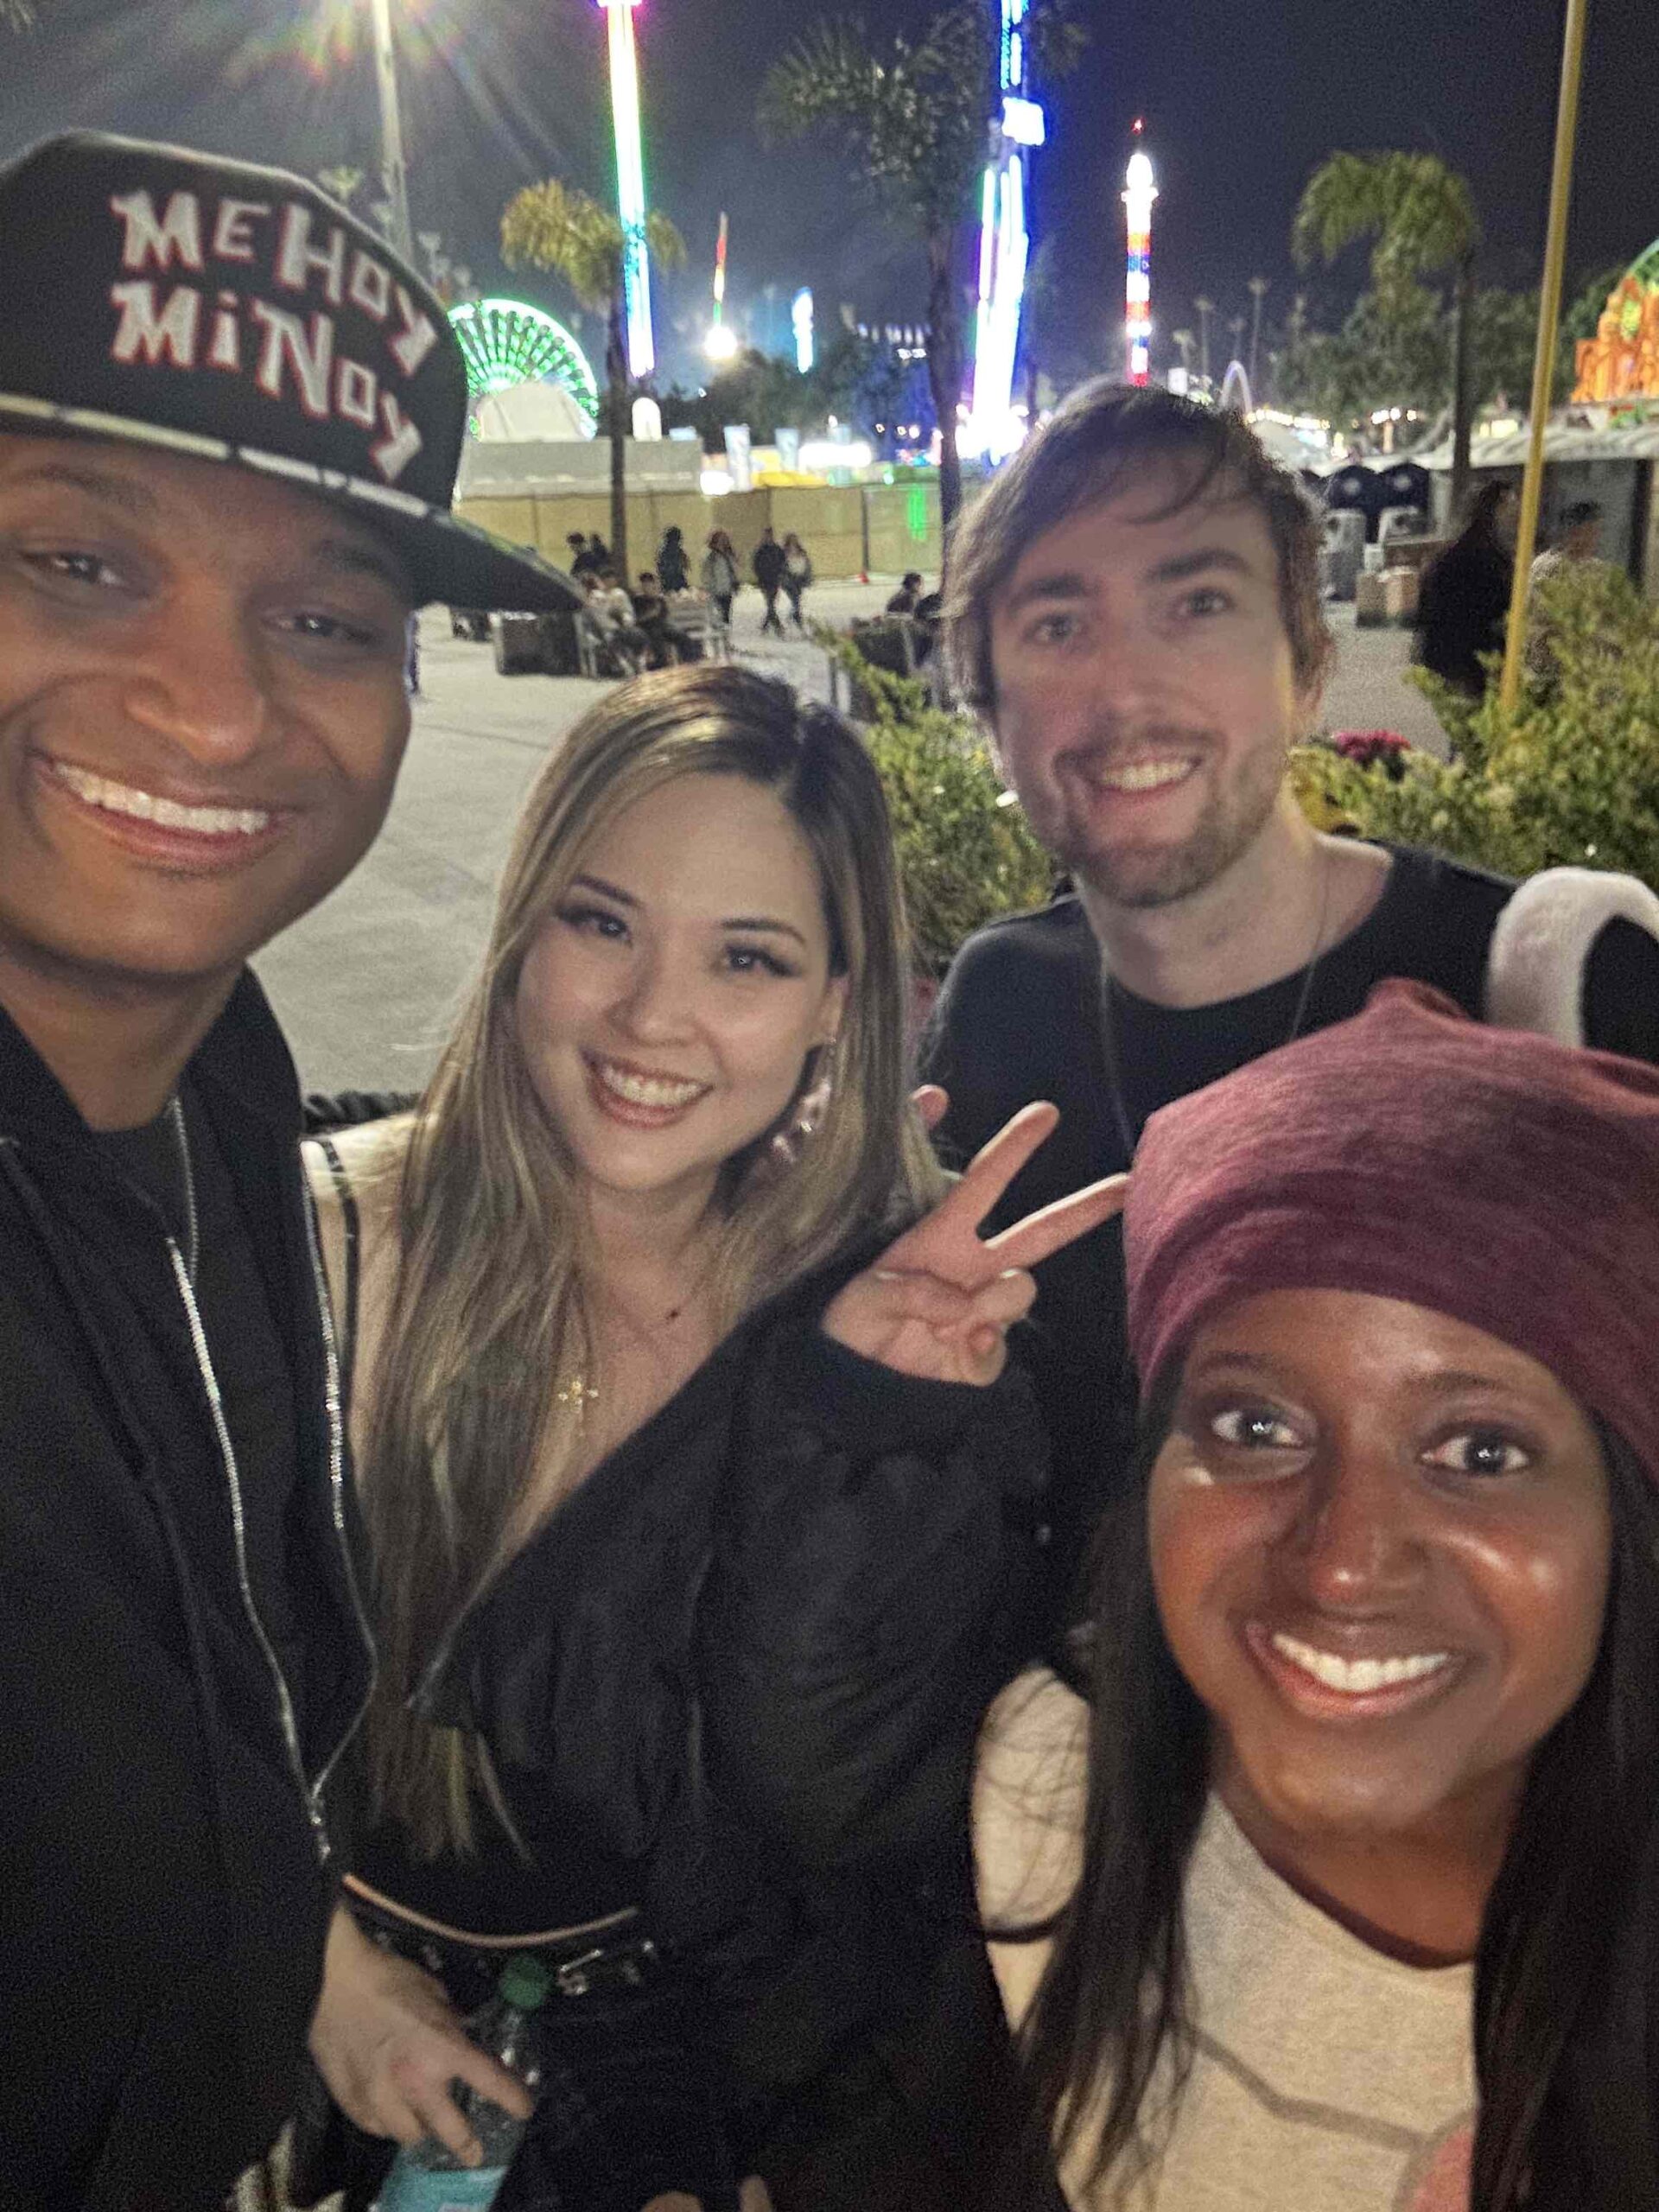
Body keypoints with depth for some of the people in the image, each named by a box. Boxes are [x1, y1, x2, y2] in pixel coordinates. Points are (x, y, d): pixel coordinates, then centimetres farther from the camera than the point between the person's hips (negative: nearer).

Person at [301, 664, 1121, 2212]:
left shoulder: (900, 1321, -11)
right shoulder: (313, 1251, -15)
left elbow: (838, 1819, -15)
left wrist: (854, 1424, -24)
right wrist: (320, 1962, -10)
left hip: (733, 2075, 0)